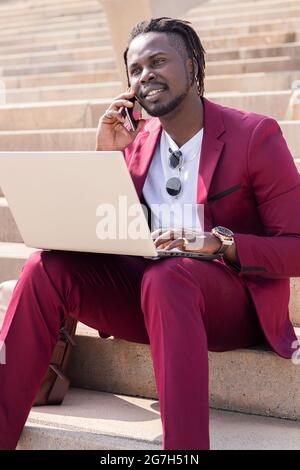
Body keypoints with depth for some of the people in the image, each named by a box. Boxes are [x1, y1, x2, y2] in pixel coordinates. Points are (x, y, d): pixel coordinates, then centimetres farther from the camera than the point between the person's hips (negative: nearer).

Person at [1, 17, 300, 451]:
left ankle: (186, 446, -36)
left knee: (165, 277, -37)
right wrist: (105, 155, -4)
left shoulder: (256, 136, -8)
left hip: (233, 301, -5)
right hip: (151, 298, 5)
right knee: (46, 267, -18)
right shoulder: (136, 141, 8)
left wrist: (220, 242, -27)